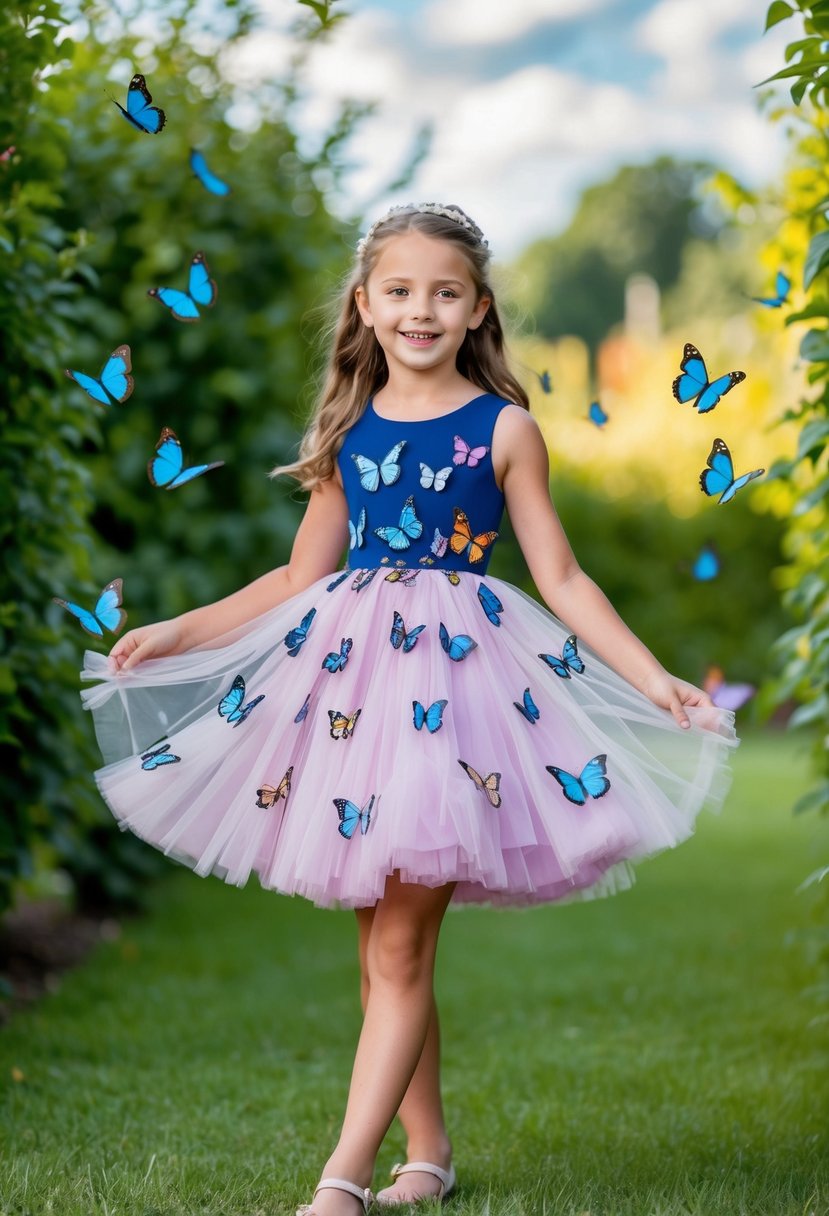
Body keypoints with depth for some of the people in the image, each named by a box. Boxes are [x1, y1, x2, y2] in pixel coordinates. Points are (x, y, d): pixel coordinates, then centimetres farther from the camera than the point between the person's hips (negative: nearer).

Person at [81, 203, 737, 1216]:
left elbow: (562, 580, 3)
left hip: (456, 672, -4)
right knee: (382, 947, 7)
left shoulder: (503, 428, 1)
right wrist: (175, 633, 15)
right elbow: (302, 577, 17)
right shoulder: (347, 430, 11)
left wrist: (654, 681, -5)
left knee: (401, 949, -8)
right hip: (350, 672, 4)